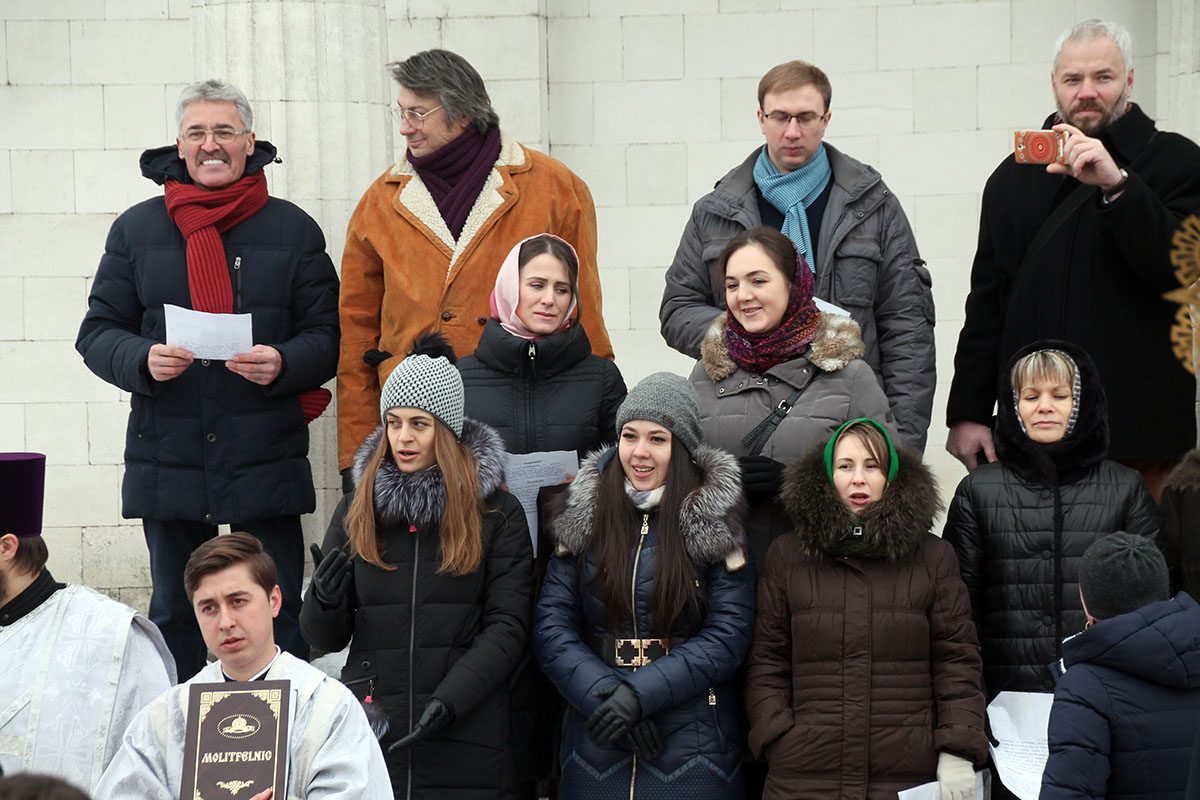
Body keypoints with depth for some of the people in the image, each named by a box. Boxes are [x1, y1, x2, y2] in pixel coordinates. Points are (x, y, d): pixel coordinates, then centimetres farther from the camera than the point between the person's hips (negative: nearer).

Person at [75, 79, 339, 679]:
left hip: (266, 465, -1)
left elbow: (327, 336, 4)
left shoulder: (294, 230, 5)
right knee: (173, 617, 14)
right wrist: (143, 360, -15)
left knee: (276, 619, 3)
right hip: (167, 465, 2)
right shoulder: (136, 229, 8)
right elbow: (98, 332, 7)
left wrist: (282, 363, -18)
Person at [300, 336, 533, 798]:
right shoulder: (356, 510, 8)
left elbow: (507, 627, -6)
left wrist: (448, 701, -18)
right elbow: (326, 638, 9)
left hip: (466, 743, -2)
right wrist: (325, 600, -13)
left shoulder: (498, 514, 0)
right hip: (368, 737, 2)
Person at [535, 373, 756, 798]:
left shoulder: (715, 522, -3)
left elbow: (728, 635, -10)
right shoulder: (584, 517, 4)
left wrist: (642, 692, -19)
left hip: (693, 744, -2)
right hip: (595, 743, 2)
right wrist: (604, 695, -17)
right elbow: (552, 626, -2)